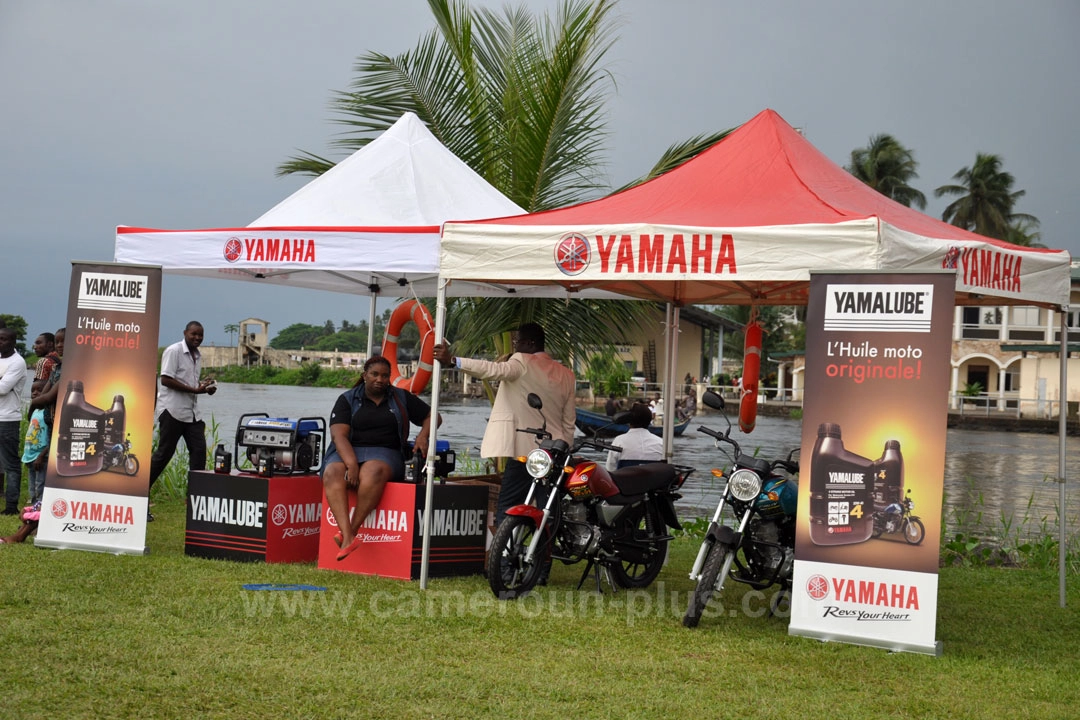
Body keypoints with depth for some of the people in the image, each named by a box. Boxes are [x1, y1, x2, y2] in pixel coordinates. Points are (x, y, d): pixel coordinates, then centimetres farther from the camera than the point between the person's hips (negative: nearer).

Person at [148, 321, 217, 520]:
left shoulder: (198, 357, 17)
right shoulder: (173, 351, -8)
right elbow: (166, 379, -17)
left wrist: (204, 386, 5)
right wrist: (195, 389, -20)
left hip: (192, 412, 8)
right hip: (172, 410, -8)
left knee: (199, 450, -2)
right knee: (164, 453, -5)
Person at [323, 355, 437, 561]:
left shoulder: (401, 398, 16)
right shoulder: (348, 399, 10)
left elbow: (431, 416, 18)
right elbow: (338, 435, -3)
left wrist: (423, 435, -5)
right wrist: (351, 463, -20)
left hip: (384, 454, 0)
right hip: (348, 452, 0)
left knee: (373, 471, -39)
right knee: (332, 473, -36)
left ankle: (353, 529, -39)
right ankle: (349, 537, -49)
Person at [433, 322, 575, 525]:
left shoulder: (523, 363, -5)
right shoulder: (566, 375, 15)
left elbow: (495, 370, -25)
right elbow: (569, 423, 16)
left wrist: (452, 361, -33)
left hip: (525, 452, -7)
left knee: (506, 508, -6)